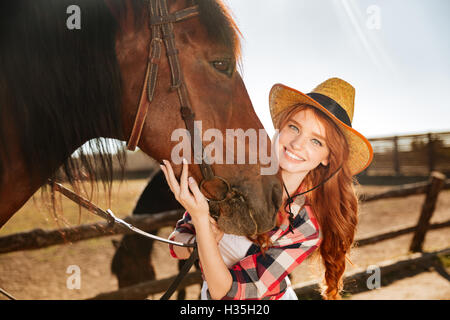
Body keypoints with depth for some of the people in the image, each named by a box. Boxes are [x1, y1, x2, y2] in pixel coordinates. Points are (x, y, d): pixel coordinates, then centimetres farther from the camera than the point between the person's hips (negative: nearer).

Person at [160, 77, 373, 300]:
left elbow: (225, 292, -25)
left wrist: (201, 219, -37)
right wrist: (209, 235, -29)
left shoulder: (308, 230, -19)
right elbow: (178, 247, -8)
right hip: (209, 293, 2)